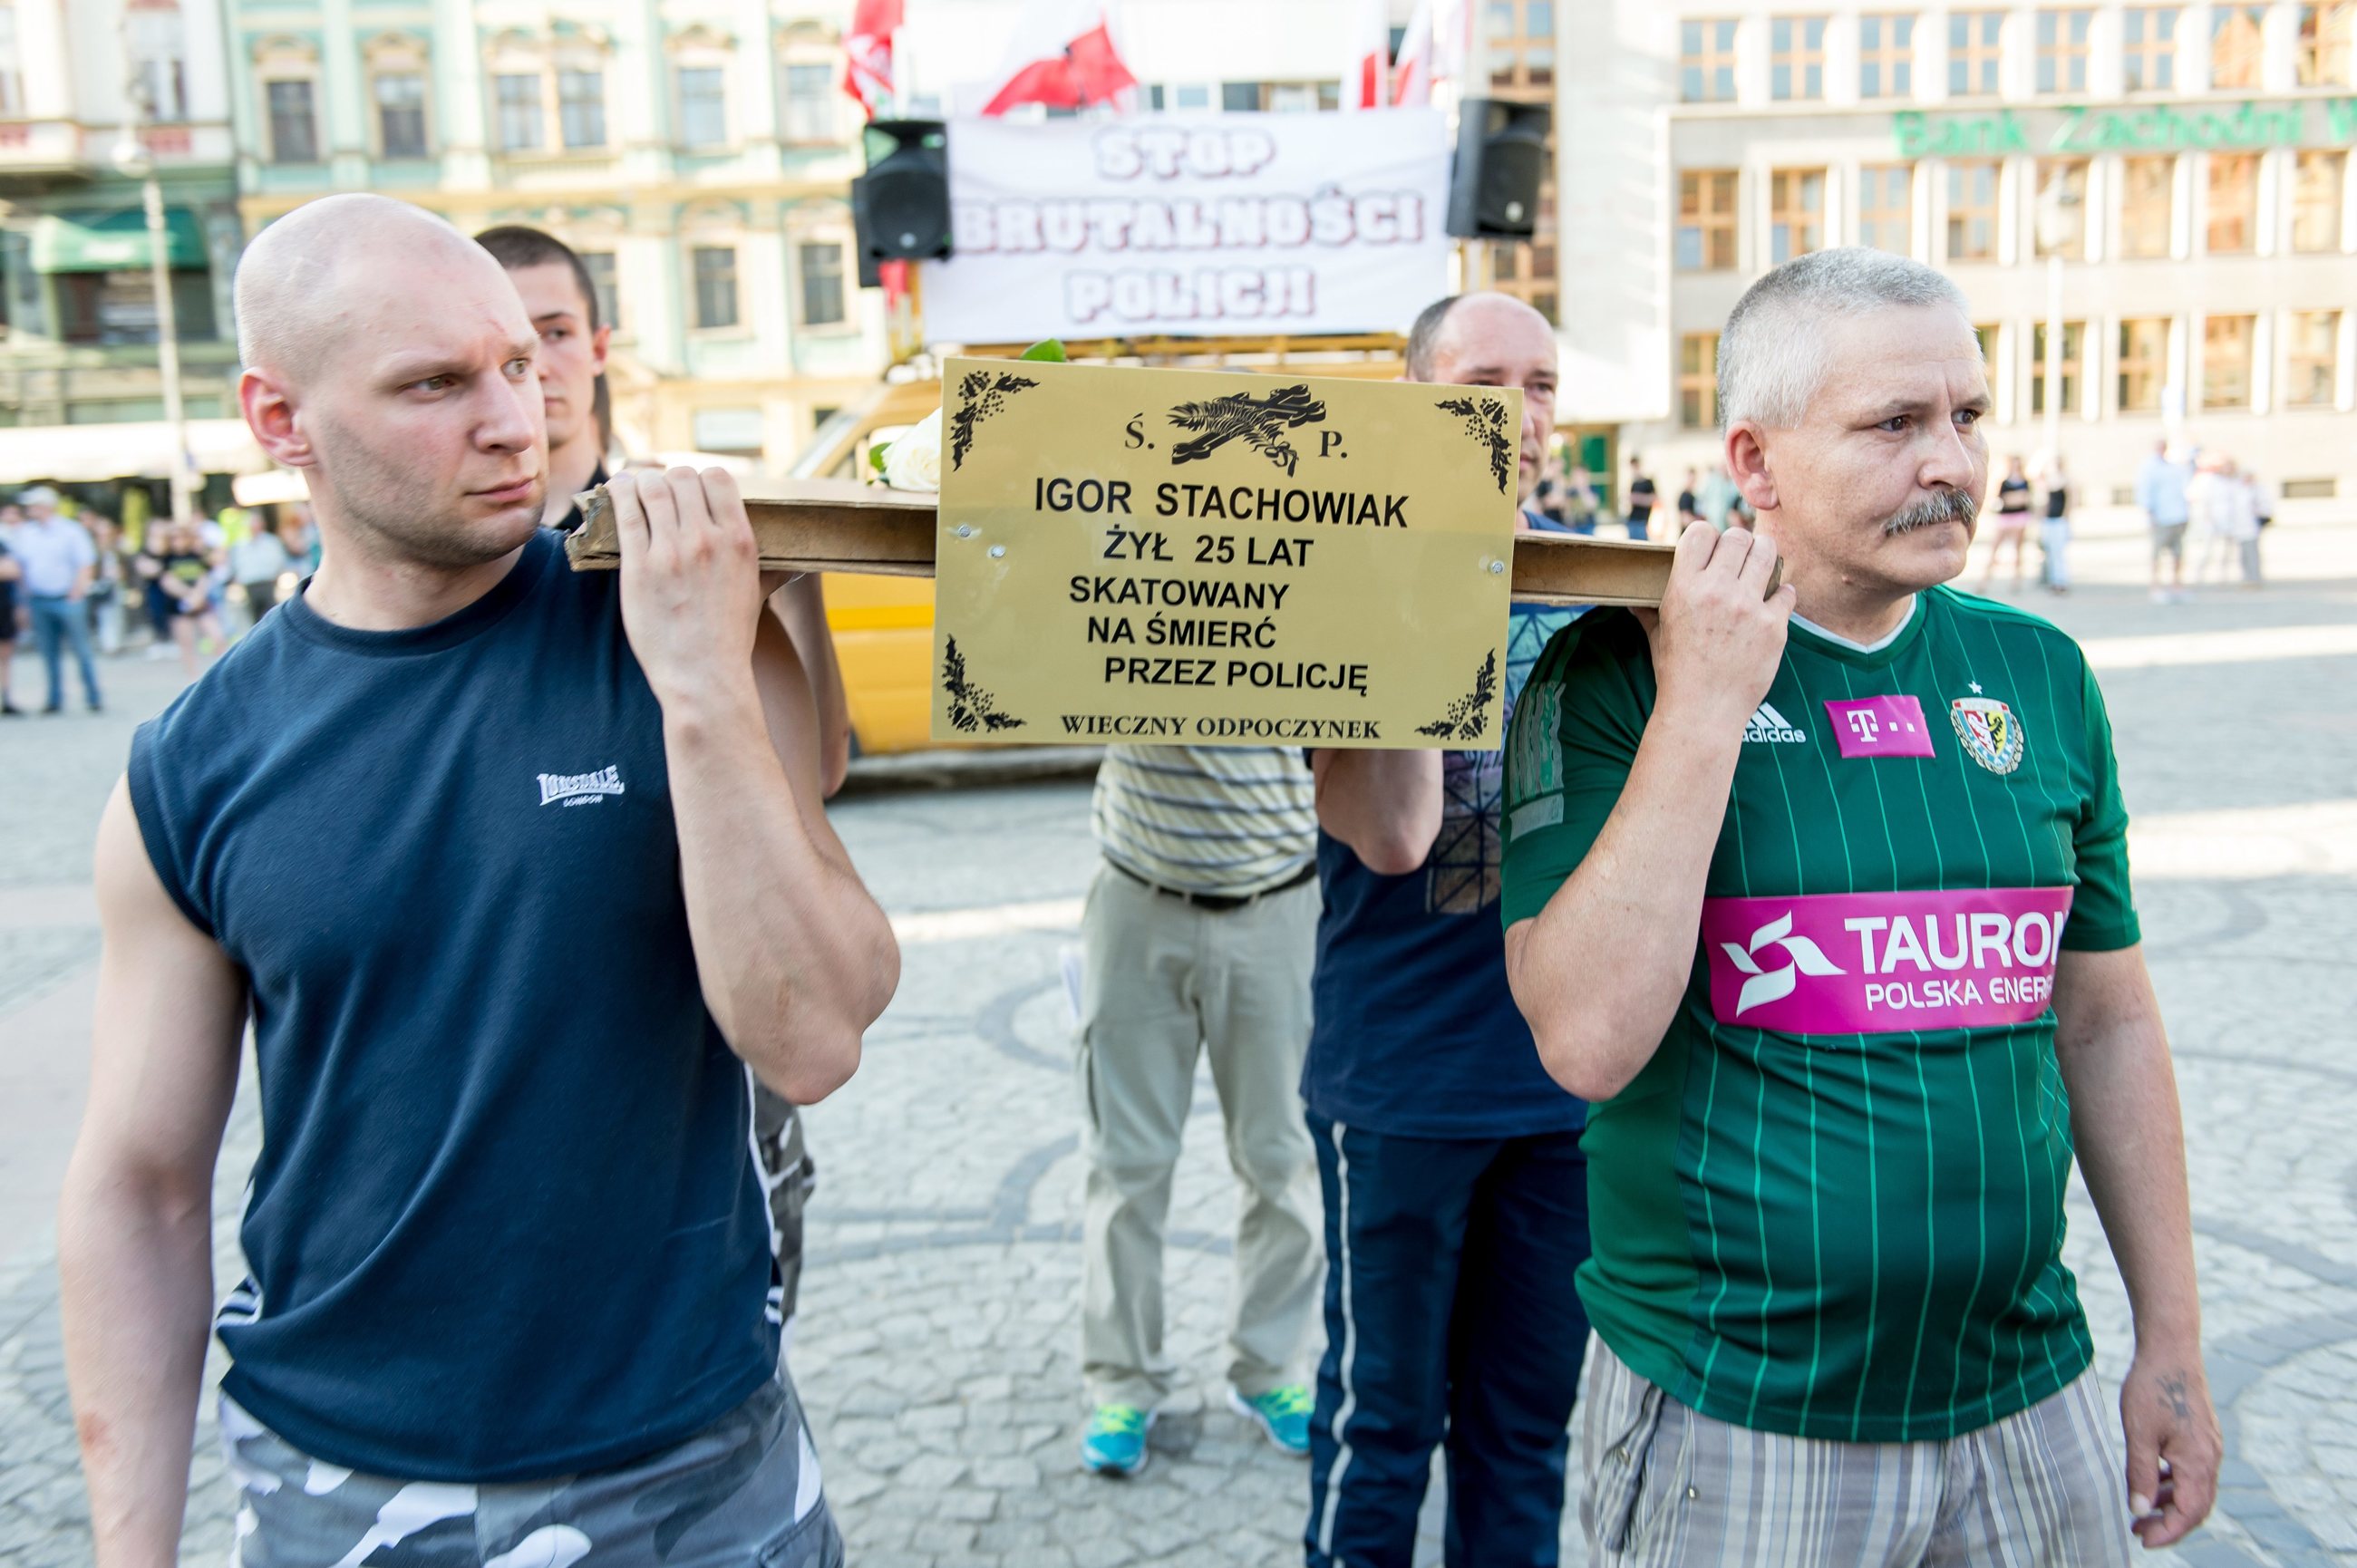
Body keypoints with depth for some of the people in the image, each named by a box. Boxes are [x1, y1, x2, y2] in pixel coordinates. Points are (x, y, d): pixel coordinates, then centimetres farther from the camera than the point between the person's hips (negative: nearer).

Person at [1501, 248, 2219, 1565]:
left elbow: (2107, 1022, 9)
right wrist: (1704, 704, -24)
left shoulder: (2040, 674, 2)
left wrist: (2173, 1346, 11)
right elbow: (1589, 1042, -23)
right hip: (1728, 1418, -4)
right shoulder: (1621, 674, -12)